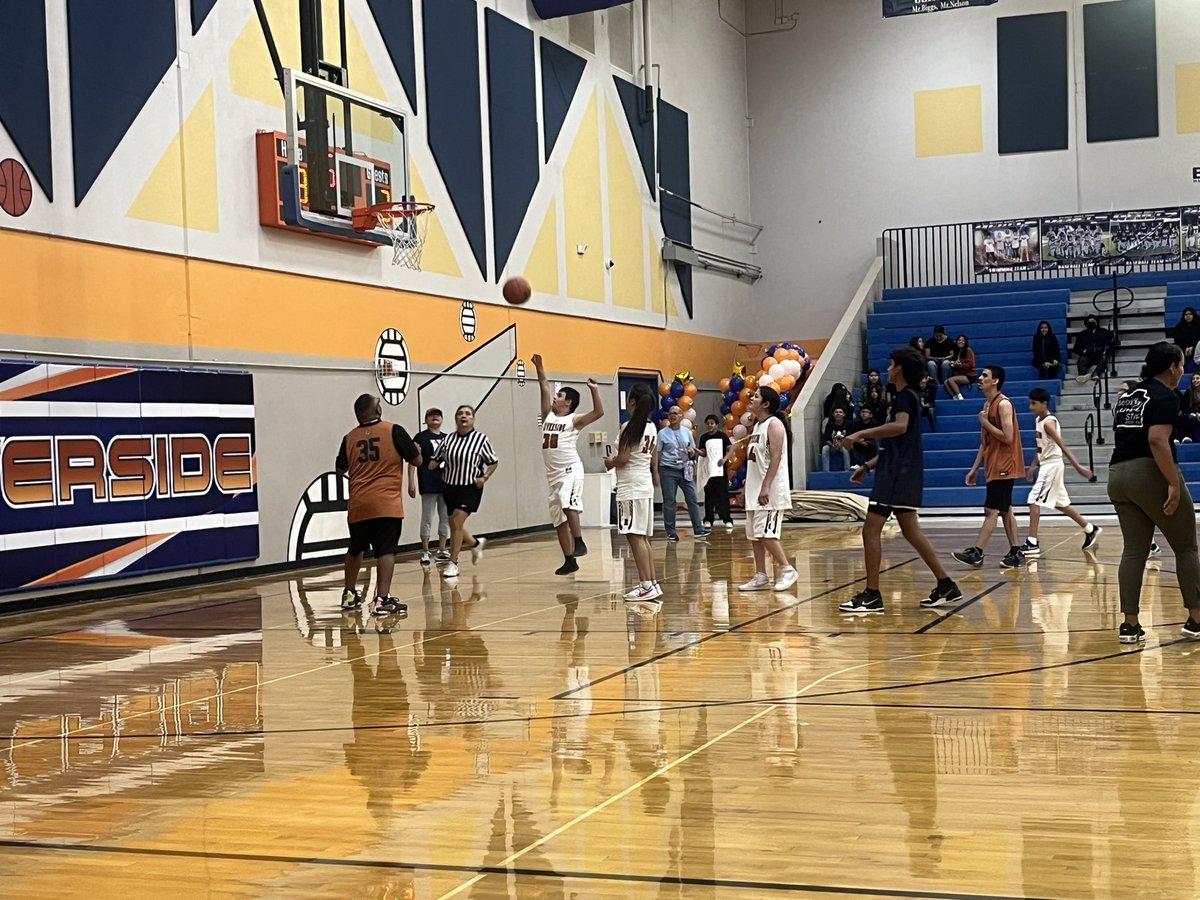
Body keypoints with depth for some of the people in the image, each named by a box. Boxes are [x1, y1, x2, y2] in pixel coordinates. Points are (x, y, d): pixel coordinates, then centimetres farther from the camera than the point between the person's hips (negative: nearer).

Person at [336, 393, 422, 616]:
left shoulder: (350, 438, 7)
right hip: (387, 504, -4)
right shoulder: (393, 431, -4)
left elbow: (340, 469, 21)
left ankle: (349, 594, 33)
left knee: (355, 549, 21)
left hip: (358, 505, 4)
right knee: (386, 551, -5)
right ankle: (382, 600, -15)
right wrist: (416, 448, 23)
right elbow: (416, 460, 1)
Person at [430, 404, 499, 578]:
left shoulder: (480, 439, -6)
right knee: (454, 525, 11)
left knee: (457, 522, -15)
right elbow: (436, 460, 7)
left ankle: (453, 563, -5)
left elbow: (493, 462, 4)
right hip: (451, 486, 4)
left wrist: (485, 477, -10)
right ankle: (476, 543, 41)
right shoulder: (448, 439, 1)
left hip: (471, 488, -4)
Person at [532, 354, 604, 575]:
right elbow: (544, 388, 17)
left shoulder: (574, 420, -4)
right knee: (559, 519, 8)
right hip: (554, 474, 7)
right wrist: (539, 367, 14)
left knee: (568, 503, -34)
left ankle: (579, 542, -28)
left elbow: (599, 412, -19)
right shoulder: (548, 416, 13)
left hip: (570, 470, -7)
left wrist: (594, 390, -26)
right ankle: (569, 561, 14)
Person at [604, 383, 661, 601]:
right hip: (646, 484, 9)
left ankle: (646, 586, -12)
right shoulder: (652, 427, 10)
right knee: (642, 537, 14)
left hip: (631, 486, -9)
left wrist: (610, 462, 2)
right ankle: (651, 583, 16)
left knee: (635, 536, -8)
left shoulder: (629, 427, -13)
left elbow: (623, 459, -17)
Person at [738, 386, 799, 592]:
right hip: (755, 489, 10)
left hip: (771, 490, -10)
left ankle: (787, 570, -3)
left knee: (765, 533, -13)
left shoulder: (774, 424, -11)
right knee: (754, 534, 8)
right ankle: (760, 577, 12)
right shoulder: (758, 425, 17)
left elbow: (776, 457, -19)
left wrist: (766, 487, -25)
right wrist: (749, 483, 17)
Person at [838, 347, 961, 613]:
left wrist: (862, 434, -29)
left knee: (871, 530, -8)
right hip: (900, 472, 10)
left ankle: (872, 595, -6)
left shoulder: (905, 396, -10)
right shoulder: (905, 397, 20)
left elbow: (900, 427, -31)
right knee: (911, 531, 12)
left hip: (898, 474, -10)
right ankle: (946, 586, 13)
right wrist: (868, 466, 23)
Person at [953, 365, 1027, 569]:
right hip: (994, 466, 9)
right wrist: (975, 468, 15)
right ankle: (1015, 553, 12)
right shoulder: (987, 405, 14)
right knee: (1004, 510, 9)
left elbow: (1008, 438, -22)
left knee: (991, 510, -10)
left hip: (1004, 466, -9)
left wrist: (985, 423, -15)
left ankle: (977, 553, -12)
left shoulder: (1004, 404, -14)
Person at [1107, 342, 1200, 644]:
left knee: (1134, 550, 7)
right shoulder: (1166, 396, -8)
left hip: (1118, 476, 7)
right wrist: (1174, 483, -22)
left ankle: (1130, 625, 3)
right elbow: (1157, 440, -20)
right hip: (1151, 475, -7)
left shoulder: (1128, 395, 17)